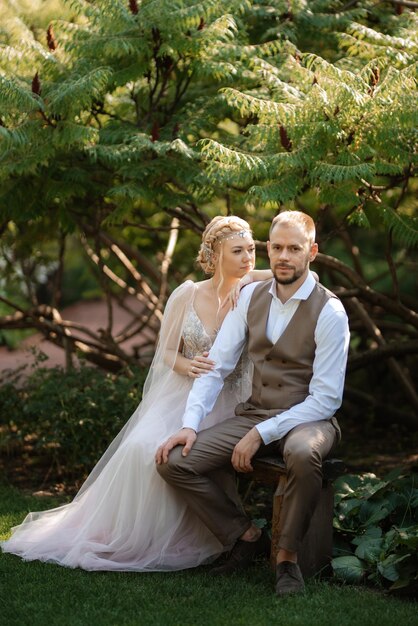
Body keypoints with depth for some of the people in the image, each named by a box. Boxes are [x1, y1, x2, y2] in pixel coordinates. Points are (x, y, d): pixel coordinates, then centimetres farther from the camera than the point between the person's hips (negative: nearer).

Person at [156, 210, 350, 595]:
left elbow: (326, 398, -15)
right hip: (254, 414, 5)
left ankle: (287, 557, -17)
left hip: (308, 419, -5)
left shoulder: (329, 312, -12)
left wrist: (261, 434, -22)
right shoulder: (251, 297, 3)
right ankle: (246, 537, 5)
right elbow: (215, 368, 2)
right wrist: (190, 425, -12)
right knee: (173, 462, -13)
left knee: (303, 454, -41)